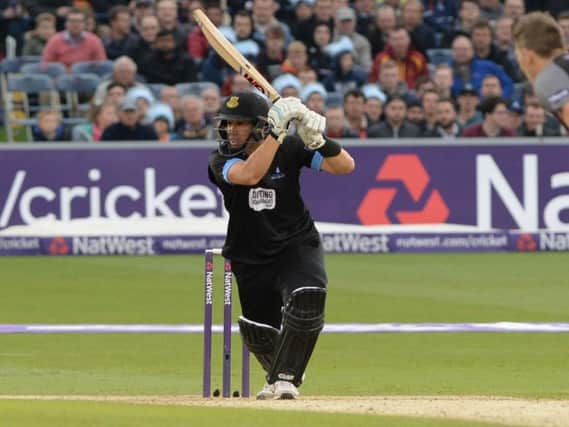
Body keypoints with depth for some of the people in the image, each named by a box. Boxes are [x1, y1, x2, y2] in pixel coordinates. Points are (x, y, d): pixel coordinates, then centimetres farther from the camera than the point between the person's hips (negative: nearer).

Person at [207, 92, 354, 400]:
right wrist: (277, 130, -39)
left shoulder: (289, 148, -12)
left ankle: (284, 378, -20)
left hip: (297, 245, -2)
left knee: (308, 298, -31)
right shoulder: (221, 160, -13)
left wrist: (316, 139, -36)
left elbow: (345, 166, -19)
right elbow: (250, 175, -36)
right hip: (250, 257, 2)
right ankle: (280, 373, 43)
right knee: (259, 333, 7)